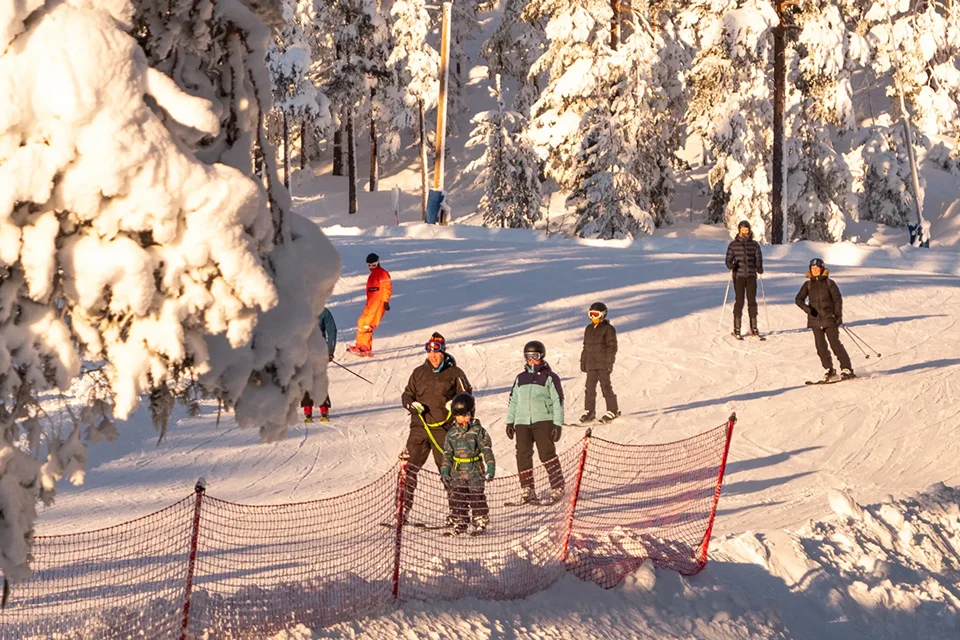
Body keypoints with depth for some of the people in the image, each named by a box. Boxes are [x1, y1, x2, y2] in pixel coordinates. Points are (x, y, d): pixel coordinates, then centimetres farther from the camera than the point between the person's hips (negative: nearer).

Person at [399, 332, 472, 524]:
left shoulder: (454, 373, 3)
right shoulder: (419, 373, 13)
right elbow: (406, 395, 18)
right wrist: (412, 404, -4)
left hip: (444, 428, -3)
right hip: (420, 426, 3)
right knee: (409, 467, -7)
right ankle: (402, 509, -5)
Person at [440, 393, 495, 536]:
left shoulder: (478, 431, -5)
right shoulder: (452, 433, 5)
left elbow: (487, 450, -4)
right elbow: (447, 453, 9)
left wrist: (491, 467, -11)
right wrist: (445, 471, 3)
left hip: (475, 471, -4)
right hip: (457, 472, 4)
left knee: (476, 497, 1)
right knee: (457, 498, 5)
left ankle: (481, 522, 11)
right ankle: (460, 523, 15)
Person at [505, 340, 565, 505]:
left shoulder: (550, 377, 2)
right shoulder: (520, 378, 18)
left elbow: (558, 402, -1)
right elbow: (513, 401, 21)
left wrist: (558, 424, -7)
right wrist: (510, 422, 15)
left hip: (543, 420, -5)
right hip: (522, 422, 5)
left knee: (547, 453, -11)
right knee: (523, 455, 1)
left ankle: (557, 488, -5)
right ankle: (527, 490, 9)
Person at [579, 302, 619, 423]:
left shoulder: (608, 329, -5)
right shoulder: (589, 329, 16)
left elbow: (612, 347, -9)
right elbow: (585, 346, 21)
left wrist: (609, 363, -14)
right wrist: (583, 362, 18)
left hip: (603, 364, -6)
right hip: (591, 364, 6)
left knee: (606, 386, -4)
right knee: (590, 387, 5)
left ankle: (612, 411, 4)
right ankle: (589, 411, 12)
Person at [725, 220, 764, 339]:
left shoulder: (754, 244, 7)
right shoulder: (733, 245, 3)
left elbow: (758, 259, 6)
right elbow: (728, 260, 2)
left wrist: (760, 269, -12)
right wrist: (731, 266, -20)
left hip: (751, 276, 2)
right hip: (738, 276, -2)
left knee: (752, 301, 3)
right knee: (739, 302, -3)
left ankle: (754, 328, 12)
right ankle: (737, 330, 2)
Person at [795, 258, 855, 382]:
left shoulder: (829, 283, 0)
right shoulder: (808, 285, 8)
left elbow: (837, 299, -1)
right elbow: (799, 299, 6)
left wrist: (838, 315, -10)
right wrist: (806, 307, -15)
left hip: (829, 318, -3)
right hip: (815, 320, 3)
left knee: (835, 343, -8)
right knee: (821, 346, 0)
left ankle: (846, 368, -3)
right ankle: (829, 370, 9)